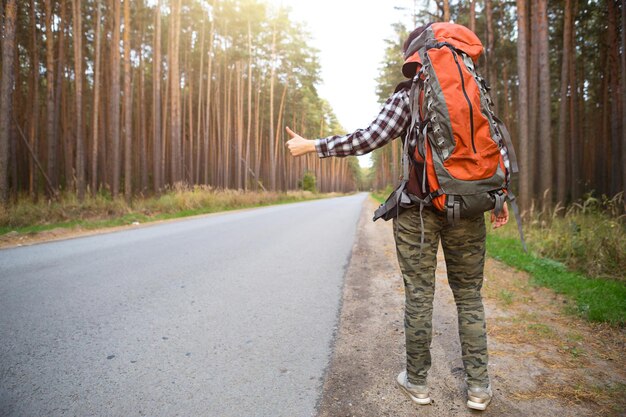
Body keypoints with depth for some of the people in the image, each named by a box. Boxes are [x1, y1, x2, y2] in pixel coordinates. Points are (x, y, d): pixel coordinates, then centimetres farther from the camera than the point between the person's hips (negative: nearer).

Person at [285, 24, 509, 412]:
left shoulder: (408, 95, -2)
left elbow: (369, 139, -13)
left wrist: (312, 146, -5)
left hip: (418, 206, -3)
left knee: (419, 294, 7)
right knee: (469, 295, 13)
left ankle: (417, 381, 21)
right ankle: (479, 386, 20)